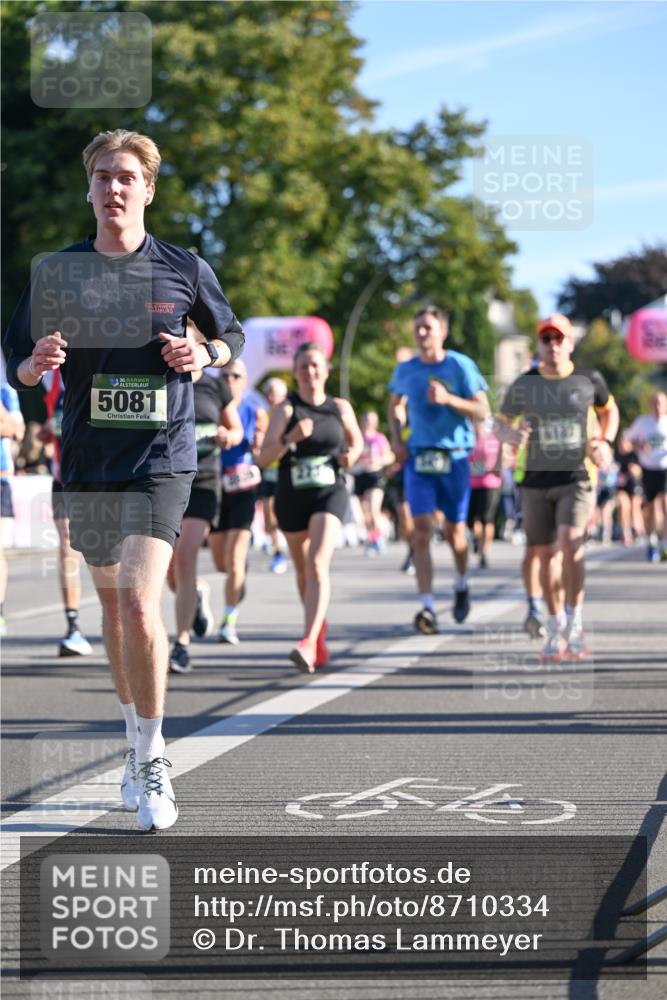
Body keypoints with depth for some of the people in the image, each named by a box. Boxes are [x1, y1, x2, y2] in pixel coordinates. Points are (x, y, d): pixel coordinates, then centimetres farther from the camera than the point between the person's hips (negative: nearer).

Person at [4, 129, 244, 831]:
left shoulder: (184, 269, 0)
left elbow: (230, 333, 15)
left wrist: (204, 356, -6)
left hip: (160, 460, -4)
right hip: (87, 460, 4)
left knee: (139, 601, -18)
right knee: (110, 601, 15)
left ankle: (150, 760, -5)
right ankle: (138, 743, 33)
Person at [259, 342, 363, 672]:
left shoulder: (340, 408, 5)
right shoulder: (286, 409, -3)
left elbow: (356, 440, 23)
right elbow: (264, 458, -11)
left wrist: (351, 455, 0)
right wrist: (289, 438, -27)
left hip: (330, 493, -1)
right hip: (292, 496, 1)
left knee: (317, 564, -20)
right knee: (303, 571, 15)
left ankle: (309, 642, -28)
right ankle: (319, 625, 40)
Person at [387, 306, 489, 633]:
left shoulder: (461, 366, -4)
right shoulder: (405, 370, 7)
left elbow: (482, 411, -6)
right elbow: (395, 405, 25)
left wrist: (448, 398, -20)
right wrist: (396, 439, 10)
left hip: (454, 458, -2)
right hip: (418, 458, 2)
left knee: (454, 530, 9)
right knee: (422, 529, -11)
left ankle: (461, 584, 39)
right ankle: (426, 607, -15)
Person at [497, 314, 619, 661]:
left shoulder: (589, 380, 1)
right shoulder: (523, 385, 1)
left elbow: (609, 411, 19)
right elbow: (500, 423, 11)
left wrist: (605, 442, 1)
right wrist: (512, 434, -12)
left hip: (577, 477, -2)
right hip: (536, 480, 2)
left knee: (570, 543, -21)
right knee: (545, 554, 5)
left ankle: (574, 624, -7)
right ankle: (555, 628, 22)